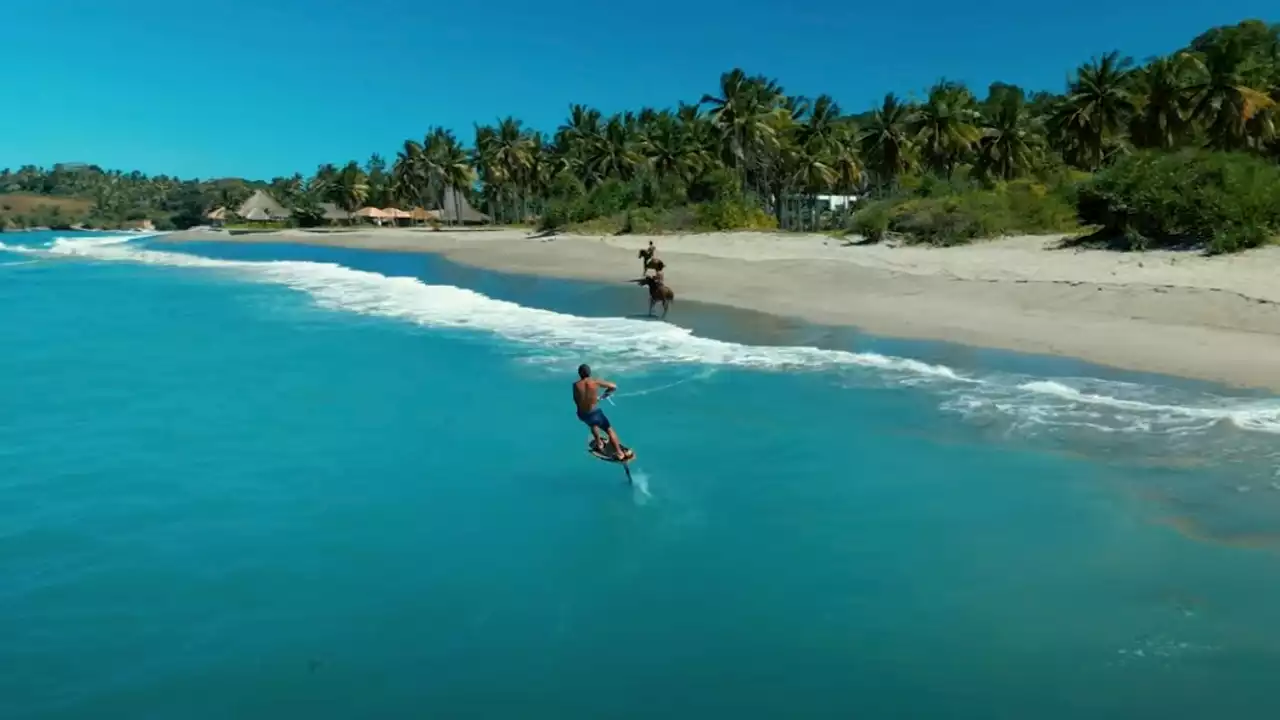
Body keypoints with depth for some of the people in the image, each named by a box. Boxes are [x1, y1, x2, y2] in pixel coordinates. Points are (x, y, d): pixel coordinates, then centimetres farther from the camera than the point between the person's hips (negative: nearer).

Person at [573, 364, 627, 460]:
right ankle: (619, 453, 18)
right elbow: (613, 387, -1)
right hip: (594, 412, -3)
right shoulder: (596, 381, -10)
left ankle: (599, 444, 48)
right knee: (609, 430, 17)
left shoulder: (576, 385, -8)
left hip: (582, 415, 3)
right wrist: (603, 396, 13)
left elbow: (576, 401, 2)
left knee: (593, 424, 37)